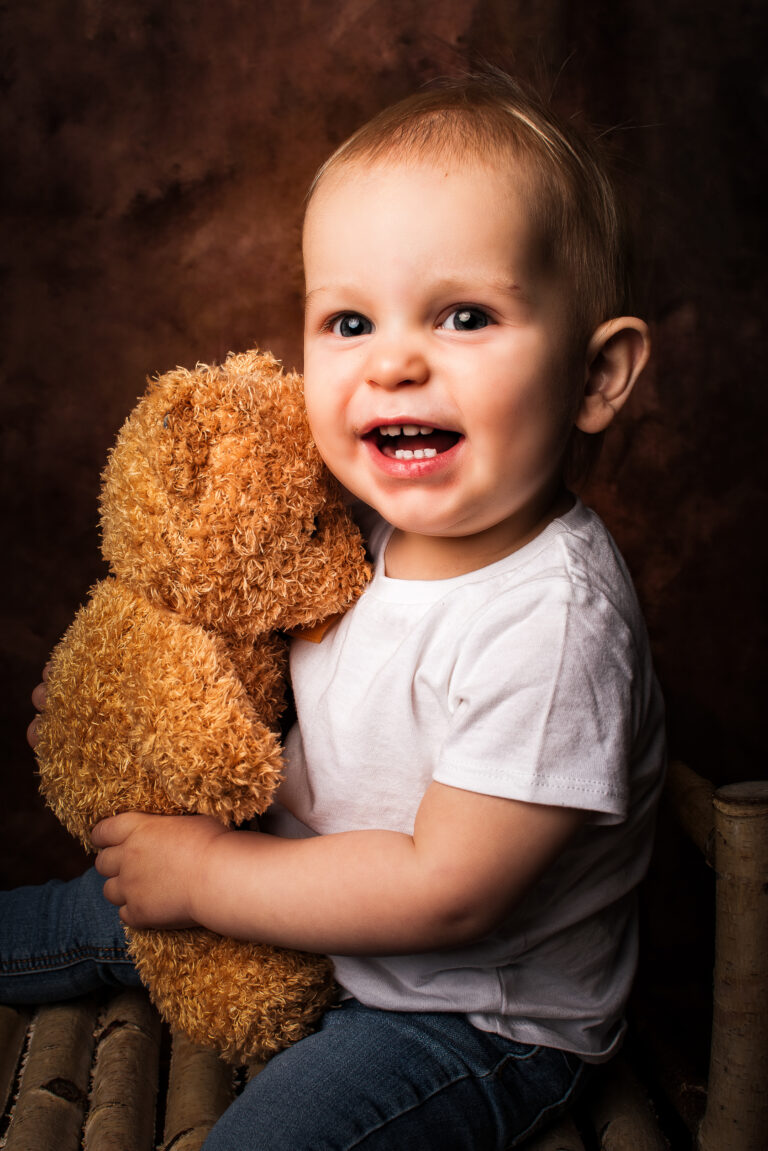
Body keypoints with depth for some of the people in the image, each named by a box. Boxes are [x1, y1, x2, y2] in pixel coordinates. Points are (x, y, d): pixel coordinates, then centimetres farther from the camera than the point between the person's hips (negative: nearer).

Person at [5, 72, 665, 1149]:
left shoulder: (551, 621, -35)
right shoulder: (376, 518, -12)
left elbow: (446, 891, -30)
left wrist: (207, 872, -22)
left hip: (480, 1016, -7)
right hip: (333, 890, 7)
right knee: (97, 912, 20)